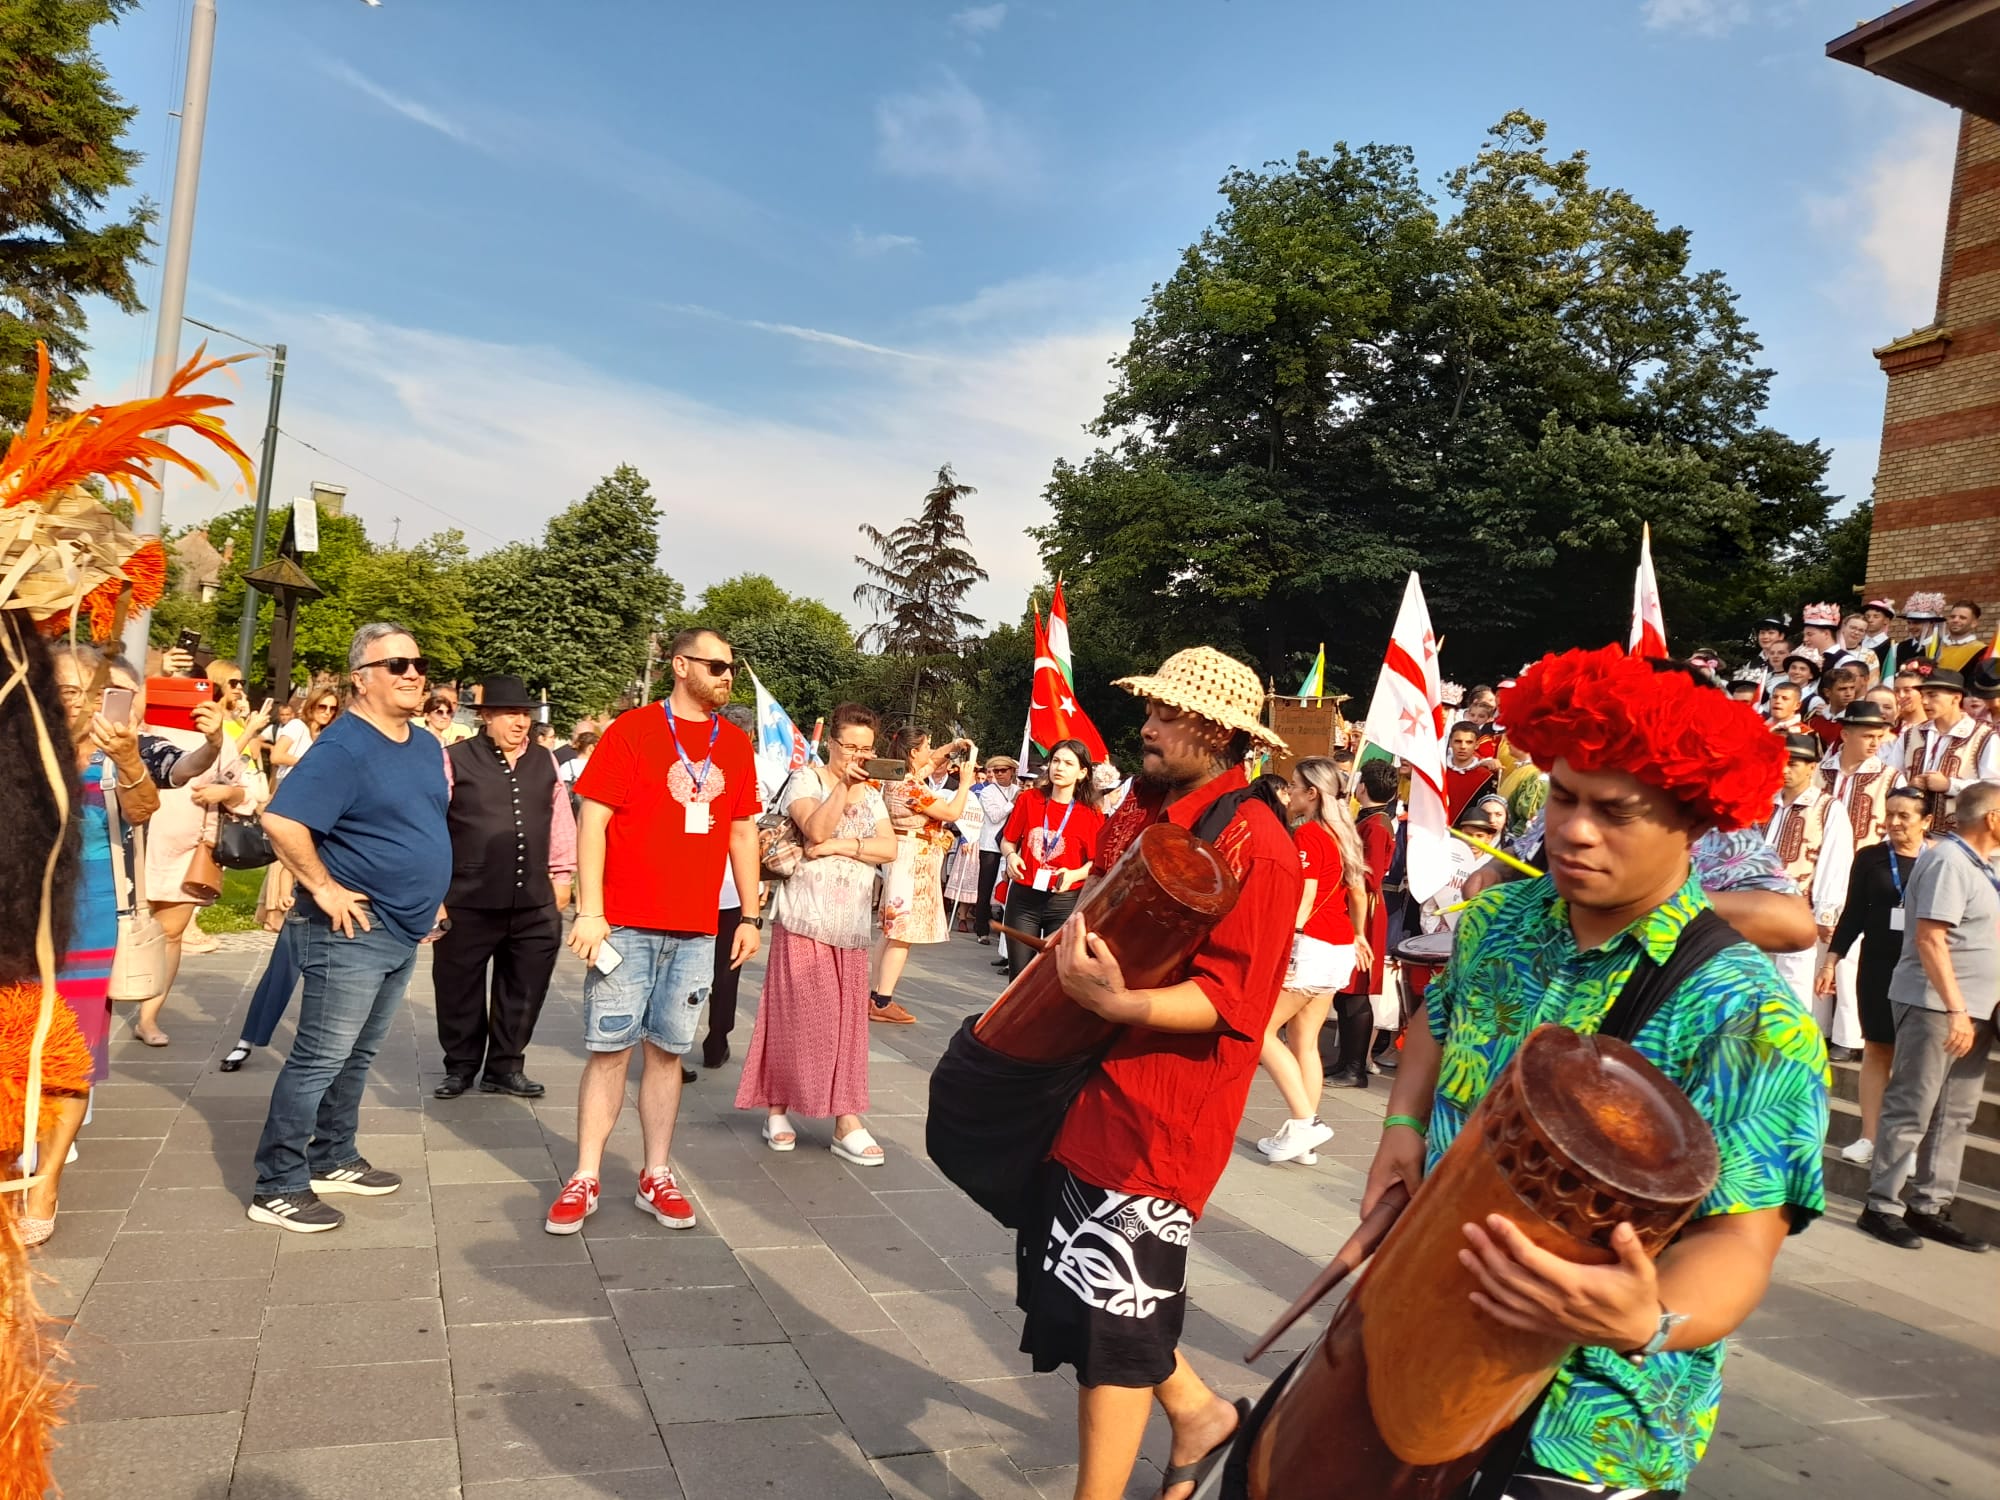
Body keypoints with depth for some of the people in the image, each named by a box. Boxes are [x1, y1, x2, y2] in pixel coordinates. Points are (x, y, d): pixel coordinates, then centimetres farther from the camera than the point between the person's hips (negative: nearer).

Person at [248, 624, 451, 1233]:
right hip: (351, 929, -9)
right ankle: (278, 1187, 8)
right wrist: (324, 889, -22)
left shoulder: (426, 746, 10)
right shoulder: (343, 748, -18)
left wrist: (431, 895, 18)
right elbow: (281, 821, -28)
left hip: (405, 931, 9)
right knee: (319, 1058, -2)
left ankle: (333, 1160, 32)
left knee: (357, 1056, 19)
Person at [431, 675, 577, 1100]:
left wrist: (561, 876, 14)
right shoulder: (455, 759, -4)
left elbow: (561, 822, 15)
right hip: (468, 902, -3)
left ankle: (505, 1067, 27)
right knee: (459, 990, 10)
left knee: (523, 990, 11)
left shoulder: (546, 763, 10)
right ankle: (461, 1067, 28)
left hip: (533, 903, 4)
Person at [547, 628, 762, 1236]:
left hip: (696, 931, 4)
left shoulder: (735, 743, 9)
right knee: (610, 1049, 2)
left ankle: (656, 1178, 19)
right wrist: (589, 911, -13)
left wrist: (751, 916, 11)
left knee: (667, 1051, 10)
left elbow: (743, 833, 14)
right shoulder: (633, 728, -4)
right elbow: (593, 820, -7)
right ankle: (585, 1180, 13)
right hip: (625, 924, -3)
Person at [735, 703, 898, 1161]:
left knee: (846, 1020, 4)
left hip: (852, 925, 5)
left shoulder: (871, 794, 13)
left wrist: (842, 845, -12)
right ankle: (777, 1109, 13)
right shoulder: (806, 779, -2)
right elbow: (816, 830, -19)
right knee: (797, 1016, -1)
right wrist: (844, 784, -21)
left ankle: (847, 1121, 5)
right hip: (806, 919, -5)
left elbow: (889, 848, 0)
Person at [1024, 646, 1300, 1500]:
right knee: (1073, 1286, 19)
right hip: (1089, 1092, 9)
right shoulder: (1141, 810, 8)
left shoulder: (1254, 844, -18)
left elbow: (1226, 998, -22)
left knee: (1113, 1314, 0)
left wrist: (1116, 1003, -35)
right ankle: (1197, 1414, 40)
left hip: (1161, 1116, -9)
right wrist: (1069, 958, 10)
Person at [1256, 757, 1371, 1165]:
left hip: (1310, 945, -9)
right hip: (1340, 949, 9)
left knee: (1259, 1030, -1)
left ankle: (1304, 1122, -5)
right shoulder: (1342, 834, 12)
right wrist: (1359, 936, 34)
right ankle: (1303, 1137, 14)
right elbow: (1359, 893, 20)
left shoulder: (1307, 833, -12)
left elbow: (1304, 900, -20)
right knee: (1304, 1041, 13)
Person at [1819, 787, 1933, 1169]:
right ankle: (1868, 1137, 10)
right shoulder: (1871, 858, 1)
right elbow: (1853, 914, 4)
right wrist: (1831, 960, 0)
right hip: (1878, 966, 1)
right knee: (1876, 1049, 6)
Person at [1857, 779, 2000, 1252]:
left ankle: (1929, 1207, 20)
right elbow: (1930, 938, -20)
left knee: (1955, 1116, 12)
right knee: (1911, 1111, -4)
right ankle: (1882, 1207, 4)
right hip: (1935, 1007, -9)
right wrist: (1955, 1009, -24)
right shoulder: (1948, 860, -14)